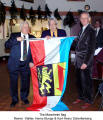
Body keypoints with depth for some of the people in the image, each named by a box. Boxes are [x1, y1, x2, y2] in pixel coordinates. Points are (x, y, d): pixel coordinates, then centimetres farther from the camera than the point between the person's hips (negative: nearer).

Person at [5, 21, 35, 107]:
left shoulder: (32, 38, 6)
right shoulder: (14, 36, 2)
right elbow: (7, 45, -10)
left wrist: (32, 61, -4)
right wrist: (16, 40, -21)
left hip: (26, 64, 1)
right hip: (14, 63, -1)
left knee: (25, 82, 9)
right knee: (13, 82, 7)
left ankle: (24, 97, 33)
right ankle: (14, 99, 26)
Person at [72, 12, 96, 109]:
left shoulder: (91, 31, -12)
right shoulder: (82, 30, 12)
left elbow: (91, 49, -16)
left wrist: (86, 62, -18)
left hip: (85, 60, -8)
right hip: (78, 60, 8)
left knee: (86, 81, 2)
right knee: (79, 80, 17)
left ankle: (88, 101, 18)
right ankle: (81, 97, 33)